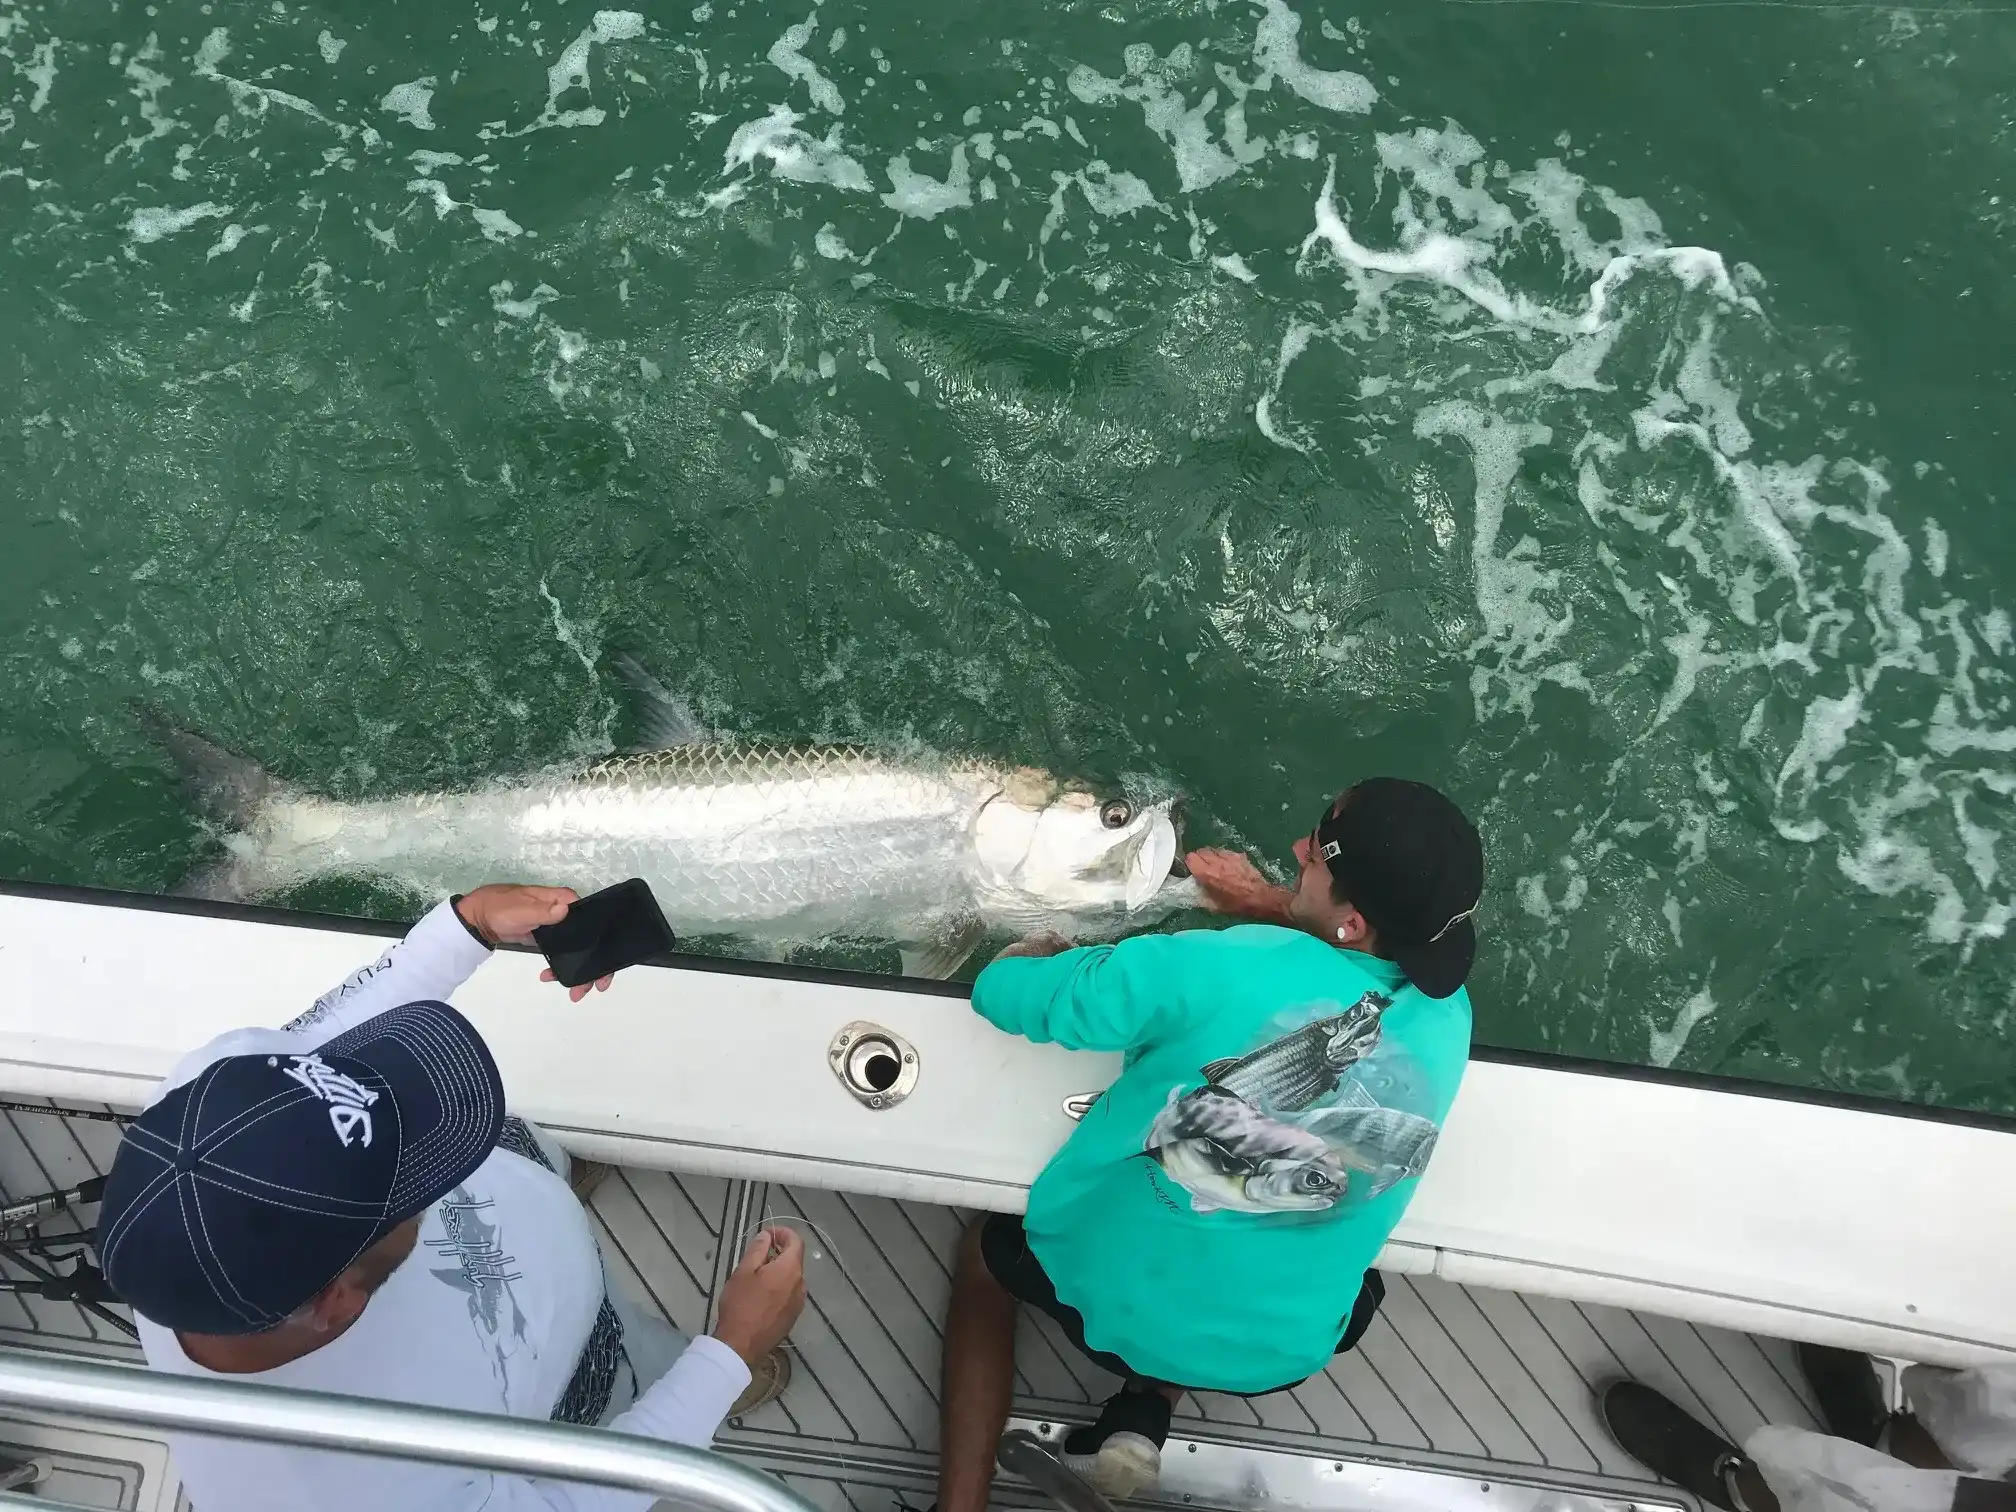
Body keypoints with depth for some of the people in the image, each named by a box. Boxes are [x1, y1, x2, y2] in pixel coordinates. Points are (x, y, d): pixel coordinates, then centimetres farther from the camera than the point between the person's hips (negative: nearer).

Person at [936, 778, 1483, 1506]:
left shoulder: (1213, 968, -28)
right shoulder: (1449, 1016, -14)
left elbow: (999, 989, -14)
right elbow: (1413, 935, 13)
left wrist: (1047, 949, 7)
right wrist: (1273, 904, 10)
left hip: (1107, 1298, -3)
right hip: (1281, 1352, 3)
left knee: (988, 1250, 28)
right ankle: (1147, 1411, 19)